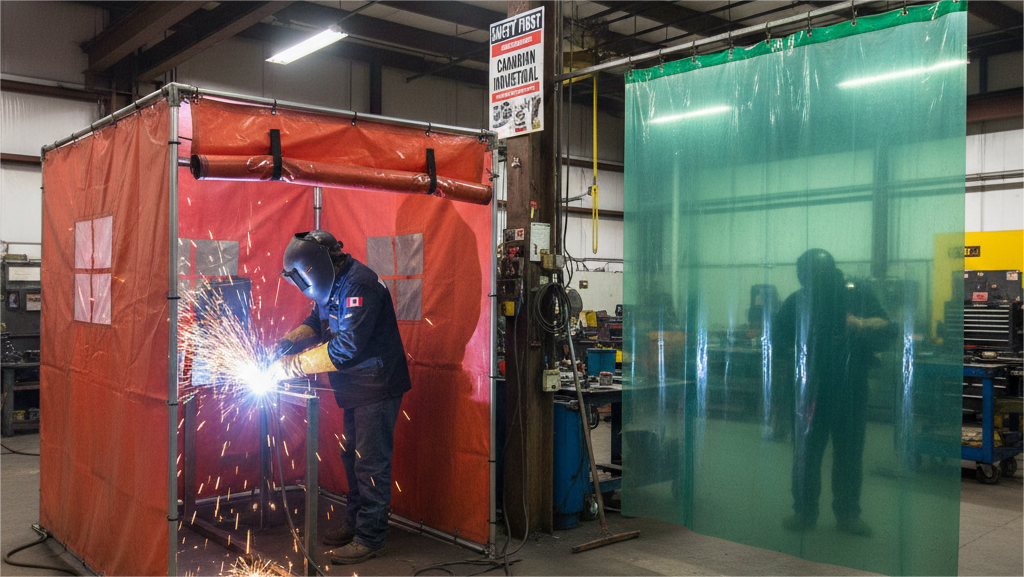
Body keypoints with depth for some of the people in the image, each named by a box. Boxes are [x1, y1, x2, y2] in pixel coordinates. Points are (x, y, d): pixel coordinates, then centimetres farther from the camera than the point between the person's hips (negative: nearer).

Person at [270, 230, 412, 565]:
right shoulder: (331, 286, 9)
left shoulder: (360, 285, -22)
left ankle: (370, 539, 6)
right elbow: (316, 322, 21)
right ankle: (355, 524, 31)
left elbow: (346, 346, -27)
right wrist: (291, 340, -1)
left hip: (377, 386, -10)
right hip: (355, 388, 10)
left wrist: (293, 366, -22)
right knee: (352, 458, 18)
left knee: (370, 463, -4)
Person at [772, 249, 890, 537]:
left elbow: (885, 326, -4)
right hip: (810, 390, 0)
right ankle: (804, 511, 17)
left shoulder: (859, 295, 1)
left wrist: (859, 324, -23)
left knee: (849, 453, 7)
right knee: (805, 451, 5)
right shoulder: (797, 301, 2)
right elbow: (777, 336, 6)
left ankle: (848, 513, 19)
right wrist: (795, 352, -12)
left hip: (851, 391, 0)